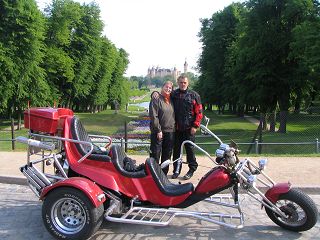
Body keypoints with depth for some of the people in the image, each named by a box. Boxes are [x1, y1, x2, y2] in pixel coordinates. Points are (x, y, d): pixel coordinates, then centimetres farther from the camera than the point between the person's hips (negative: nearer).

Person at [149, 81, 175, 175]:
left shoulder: (171, 101, 15)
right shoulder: (156, 100, -6)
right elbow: (153, 116, -13)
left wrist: (174, 127, 10)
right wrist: (158, 130, -17)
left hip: (170, 132, 6)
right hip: (158, 132, -6)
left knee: (167, 155, 11)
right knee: (155, 154, -3)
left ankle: (164, 173, 22)